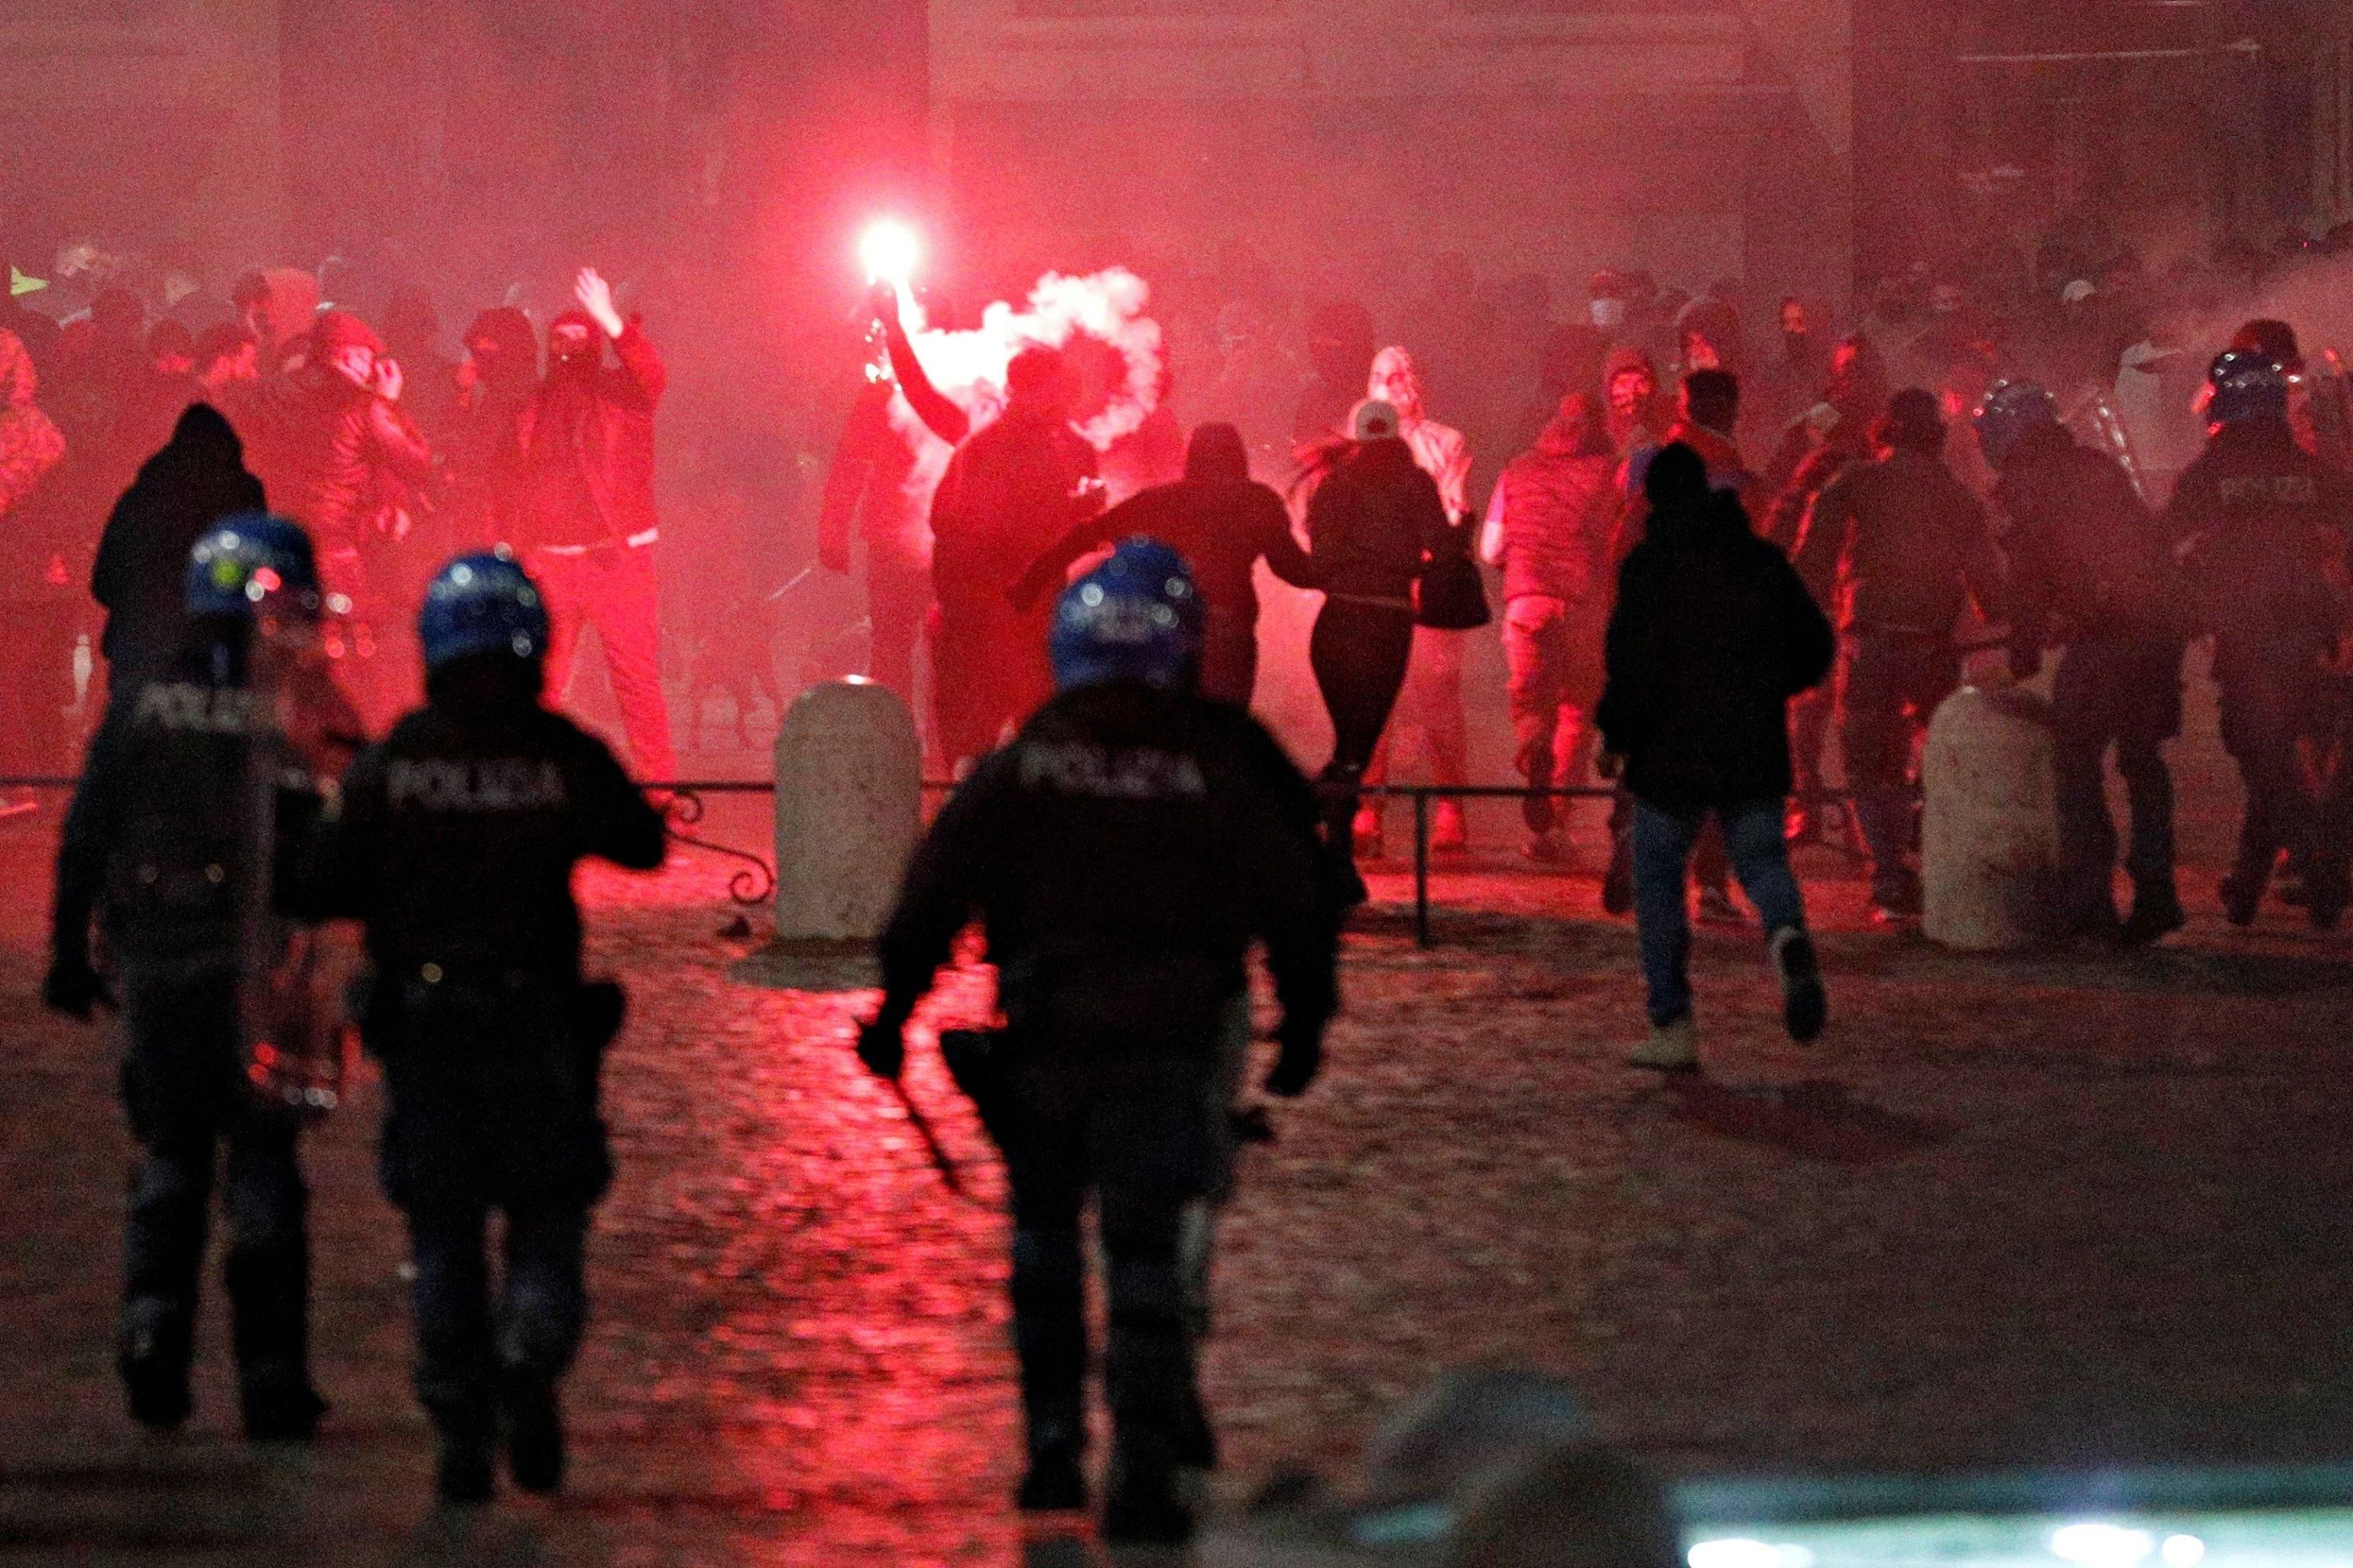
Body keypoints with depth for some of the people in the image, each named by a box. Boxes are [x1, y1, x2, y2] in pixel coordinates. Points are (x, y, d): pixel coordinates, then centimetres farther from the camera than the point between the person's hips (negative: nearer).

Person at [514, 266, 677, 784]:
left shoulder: (620, 391, 5)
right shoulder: (535, 404, 16)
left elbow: (653, 378, -18)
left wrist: (611, 323, -30)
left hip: (616, 556, -4)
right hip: (546, 560, 4)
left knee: (636, 676, -6)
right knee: (540, 680, 1)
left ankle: (658, 781, -3)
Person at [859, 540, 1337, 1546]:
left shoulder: (1020, 765, -4)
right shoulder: (1223, 774, -3)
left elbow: (935, 895, -3)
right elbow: (1293, 911, 2)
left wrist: (895, 1005, 6)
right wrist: (1304, 1027, 14)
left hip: (1042, 1045, 1)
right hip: (1166, 1048, -1)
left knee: (1044, 1238, 19)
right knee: (1146, 1255, 1)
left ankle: (1053, 1445, 21)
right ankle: (1144, 1478, -5)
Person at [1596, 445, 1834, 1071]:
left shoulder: (1649, 566, -8)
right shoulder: (1762, 560, 7)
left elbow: (1634, 662, -16)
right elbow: (1815, 648, 11)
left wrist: (1615, 734, -2)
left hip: (1672, 752, -4)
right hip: (1754, 752, 4)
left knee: (1659, 879, 8)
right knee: (1761, 859, 11)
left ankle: (1673, 1026, 5)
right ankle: (1788, 934, -25)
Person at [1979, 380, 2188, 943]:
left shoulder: (2028, 482, -1)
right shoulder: (2103, 469, 19)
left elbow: (2029, 580, -4)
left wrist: (2023, 659, 5)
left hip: (2099, 638, -7)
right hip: (2159, 627, 7)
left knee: (2079, 767, 2)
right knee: (2142, 759, 17)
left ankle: (2089, 900, -2)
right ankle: (2155, 892, 13)